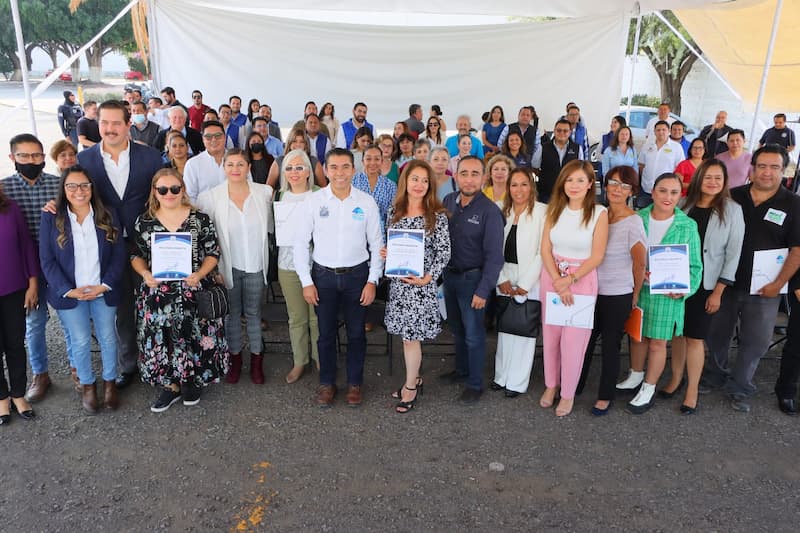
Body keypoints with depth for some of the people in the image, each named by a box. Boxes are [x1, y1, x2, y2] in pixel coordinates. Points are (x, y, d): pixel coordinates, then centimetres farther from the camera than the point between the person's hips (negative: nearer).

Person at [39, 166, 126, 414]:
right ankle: (87, 385, 27)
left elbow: (119, 254, -2)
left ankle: (110, 382, 29)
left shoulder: (107, 216, -1)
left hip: (103, 291, 1)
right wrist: (68, 290, -15)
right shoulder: (51, 218, -5)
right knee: (80, 342, 7)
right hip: (70, 292, -1)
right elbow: (47, 259, -6)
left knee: (108, 338, 11)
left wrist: (105, 285, -13)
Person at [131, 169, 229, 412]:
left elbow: (213, 253, 0)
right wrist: (145, 274, -10)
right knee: (161, 339, 4)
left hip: (193, 292, -1)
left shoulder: (200, 219, -3)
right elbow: (137, 256, 10)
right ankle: (171, 385, 25)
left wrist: (199, 274, -16)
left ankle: (190, 381, 30)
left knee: (192, 335, 4)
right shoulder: (144, 222, 3)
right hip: (157, 294, 2)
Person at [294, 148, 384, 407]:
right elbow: (300, 242, -1)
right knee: (326, 332, 11)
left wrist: (372, 281, -4)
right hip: (323, 275, 0)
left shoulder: (366, 202, -4)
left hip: (357, 275, 0)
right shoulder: (314, 200, -5)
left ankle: (354, 383, 29)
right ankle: (326, 383, 29)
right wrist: (306, 281, -4)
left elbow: (376, 244, 1)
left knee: (356, 333, 11)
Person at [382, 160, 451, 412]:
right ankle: (414, 379, 31)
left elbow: (444, 252, -8)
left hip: (421, 282, -4)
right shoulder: (394, 211, 6)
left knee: (411, 335, 1)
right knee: (407, 333, 12)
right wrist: (385, 253, -5)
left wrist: (427, 277, -18)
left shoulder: (437, 216, -8)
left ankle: (411, 387, 18)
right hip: (398, 280, 4)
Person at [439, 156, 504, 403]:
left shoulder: (489, 211, -18)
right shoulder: (448, 201, -1)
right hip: (449, 274, 6)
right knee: (456, 328, 21)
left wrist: (483, 290, -19)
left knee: (473, 334, 7)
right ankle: (461, 369, 41)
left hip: (473, 278, -5)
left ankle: (475, 384, 24)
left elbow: (494, 255, -18)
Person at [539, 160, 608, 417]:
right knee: (550, 334, 11)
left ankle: (568, 393, 19)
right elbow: (545, 249, -1)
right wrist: (557, 282, -12)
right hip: (552, 277, 3)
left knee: (573, 339, 1)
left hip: (582, 280, -3)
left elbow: (597, 256, -9)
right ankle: (551, 384, 31)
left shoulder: (599, 213, -9)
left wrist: (570, 279, -16)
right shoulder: (554, 209, 2)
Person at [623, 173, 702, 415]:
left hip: (667, 294, -2)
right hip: (637, 289, 2)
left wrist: (686, 289, -16)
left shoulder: (688, 226, -6)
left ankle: (649, 389, 24)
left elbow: (694, 265, -1)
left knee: (658, 342, 7)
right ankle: (636, 376, 39)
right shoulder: (638, 219, -3)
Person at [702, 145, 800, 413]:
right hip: (725, 282, 2)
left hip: (763, 289, -2)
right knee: (717, 334, 13)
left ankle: (739, 388, 23)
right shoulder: (733, 197, 1)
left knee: (756, 341, 6)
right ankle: (714, 375, 34)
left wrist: (778, 284, -11)